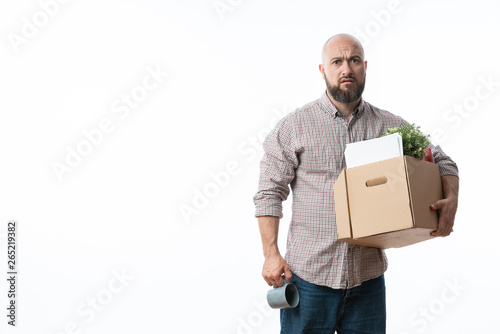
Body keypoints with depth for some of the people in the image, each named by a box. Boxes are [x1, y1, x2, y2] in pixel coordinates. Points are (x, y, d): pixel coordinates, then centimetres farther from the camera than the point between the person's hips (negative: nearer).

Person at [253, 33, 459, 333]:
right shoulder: (293, 126, 0)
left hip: (368, 276, 3)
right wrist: (271, 253, -9)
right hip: (308, 275, -2)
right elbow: (270, 193, -1)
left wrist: (451, 199, -6)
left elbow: (442, 162, 15)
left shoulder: (390, 126, 7)